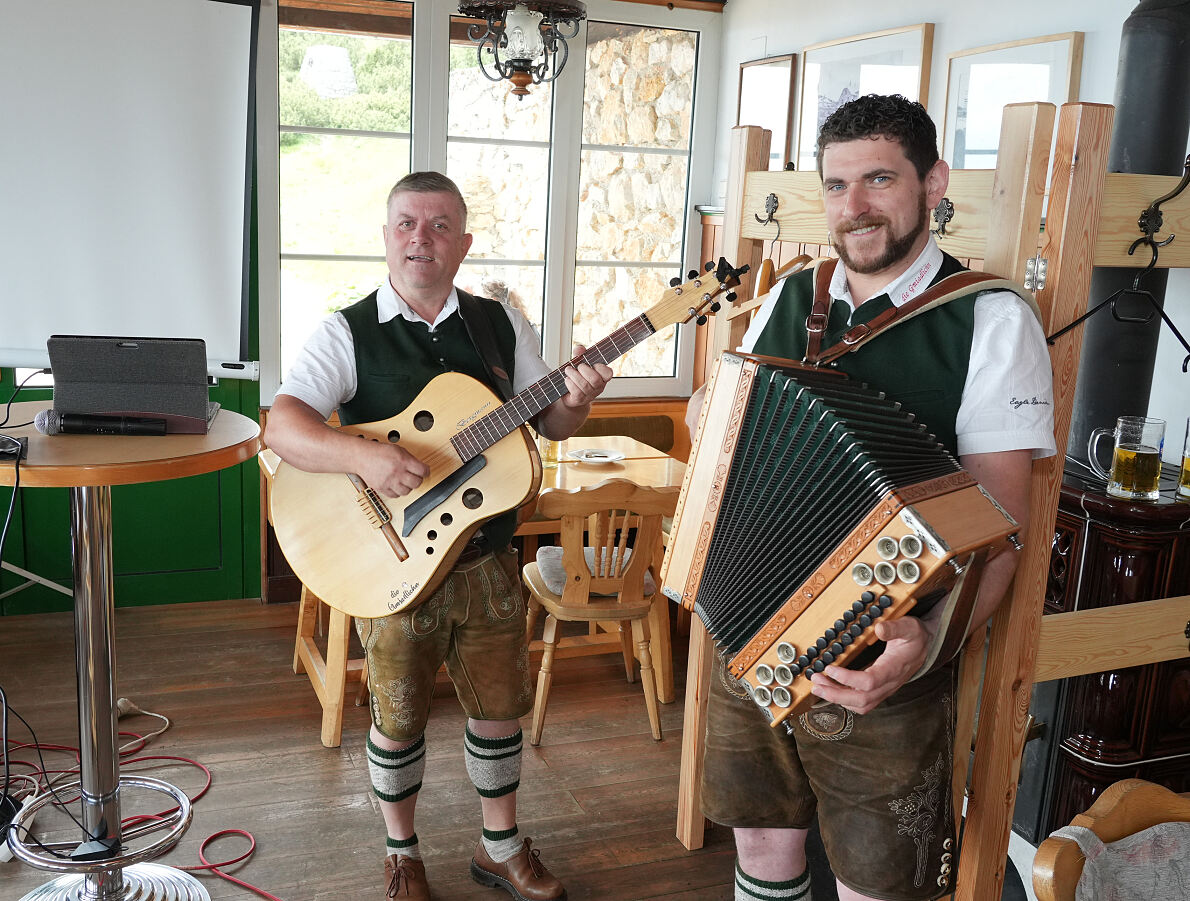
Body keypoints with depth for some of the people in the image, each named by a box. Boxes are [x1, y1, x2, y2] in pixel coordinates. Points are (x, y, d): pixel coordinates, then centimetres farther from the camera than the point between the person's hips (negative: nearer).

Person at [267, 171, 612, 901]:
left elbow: (551, 423, 7)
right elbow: (284, 425, -19)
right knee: (399, 717, 12)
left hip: (489, 558, 3)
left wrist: (575, 402, -16)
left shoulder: (502, 326, 4)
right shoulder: (348, 333, -7)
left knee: (500, 705, 14)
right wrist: (363, 456, -37)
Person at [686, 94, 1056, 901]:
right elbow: (710, 406, 21)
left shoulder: (992, 321, -11)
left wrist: (934, 639, -32)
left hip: (882, 663, -4)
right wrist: (710, 410, -2)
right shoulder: (792, 297, 6)